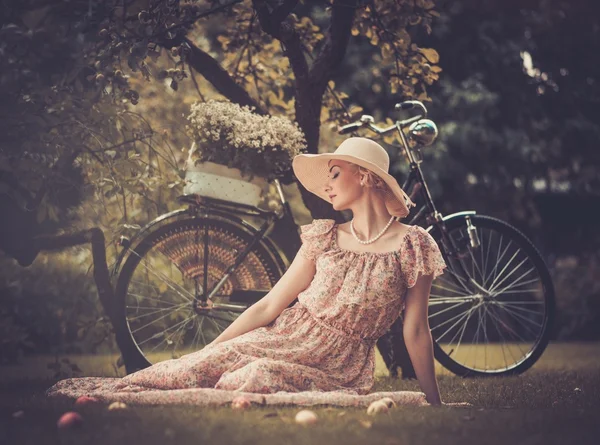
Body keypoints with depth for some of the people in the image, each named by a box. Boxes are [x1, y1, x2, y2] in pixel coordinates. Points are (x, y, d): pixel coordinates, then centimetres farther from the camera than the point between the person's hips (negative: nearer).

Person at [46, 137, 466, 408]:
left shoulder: (412, 245, -5)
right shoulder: (325, 237, 7)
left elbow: (416, 331, -2)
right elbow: (268, 306, 6)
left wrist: (437, 405, -2)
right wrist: (208, 350, 1)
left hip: (336, 370, -5)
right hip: (282, 340, 5)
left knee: (249, 382, -31)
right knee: (188, 371, -19)